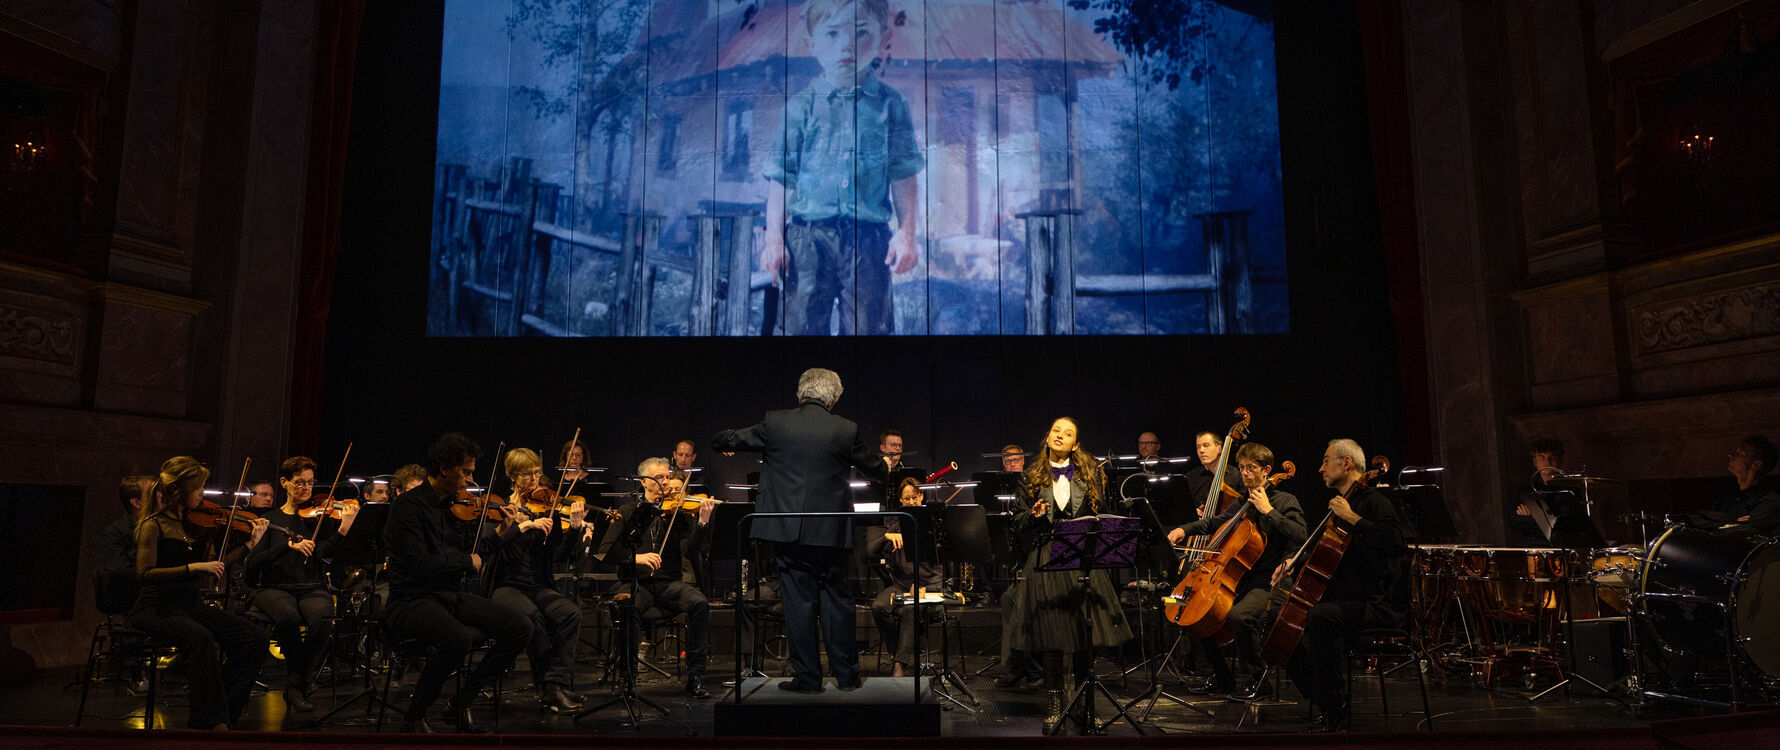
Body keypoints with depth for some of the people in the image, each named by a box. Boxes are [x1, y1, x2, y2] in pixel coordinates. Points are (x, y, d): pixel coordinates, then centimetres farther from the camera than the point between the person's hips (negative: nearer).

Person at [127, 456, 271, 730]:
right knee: (201, 638, -37)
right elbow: (145, 573, -18)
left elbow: (217, 564, 12)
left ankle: (207, 713, -4)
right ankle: (211, 721, -24)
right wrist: (194, 567, -25)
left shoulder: (198, 521, 10)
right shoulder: (153, 525, -7)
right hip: (157, 607, -6)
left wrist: (250, 543, 4)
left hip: (191, 604, 6)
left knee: (256, 638, -13)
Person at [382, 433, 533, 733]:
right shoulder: (407, 506, -12)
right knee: (459, 638, -36)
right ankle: (414, 717, -11)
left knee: (521, 629, -10)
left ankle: (464, 699, 7)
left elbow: (478, 555, 14)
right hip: (412, 599, -7)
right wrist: (467, 561, -9)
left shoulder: (456, 505, 10)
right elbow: (421, 564, -22)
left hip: (453, 595, 7)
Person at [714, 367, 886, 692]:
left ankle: (807, 677, 12)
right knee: (837, 600, 12)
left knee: (798, 602, 7)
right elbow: (877, 469, 11)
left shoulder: (775, 422, -3)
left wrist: (724, 438, 32)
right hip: (829, 531, 0)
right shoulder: (846, 430, -3)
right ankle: (847, 675, 20)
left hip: (787, 528, 0)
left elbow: (724, 441, 8)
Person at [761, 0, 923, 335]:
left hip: (868, 239, 0)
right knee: (802, 325, 5)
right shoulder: (800, 107, 4)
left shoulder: (891, 106, 4)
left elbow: (903, 176, 6)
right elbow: (781, 179, 4)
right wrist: (774, 238, -1)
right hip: (807, 235, 0)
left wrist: (906, 233, -1)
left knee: (869, 326, 5)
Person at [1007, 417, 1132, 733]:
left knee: (1085, 630, -1)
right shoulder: (1033, 477, 9)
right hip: (1046, 560, 0)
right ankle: (1056, 704, 11)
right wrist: (1035, 515, -10)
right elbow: (1018, 523, 9)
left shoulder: (1089, 473, 10)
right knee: (1050, 634, 0)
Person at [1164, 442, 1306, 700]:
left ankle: (1260, 671, -7)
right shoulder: (1242, 503, 17)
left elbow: (1299, 535, -20)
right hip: (1238, 577, 8)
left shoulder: (1285, 501, -3)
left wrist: (1268, 510, -18)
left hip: (1269, 581, -7)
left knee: (1238, 615, -35)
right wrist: (1185, 529, 14)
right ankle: (1222, 676, 11)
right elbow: (1216, 522, 31)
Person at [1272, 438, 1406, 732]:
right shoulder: (1339, 503, 18)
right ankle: (1329, 707, 12)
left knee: (1321, 616, -37)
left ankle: (1328, 711, -26)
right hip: (1342, 597, 10)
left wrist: (1351, 516, -24)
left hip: (1376, 603, -10)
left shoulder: (1373, 502, -10)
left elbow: (1393, 540, -30)